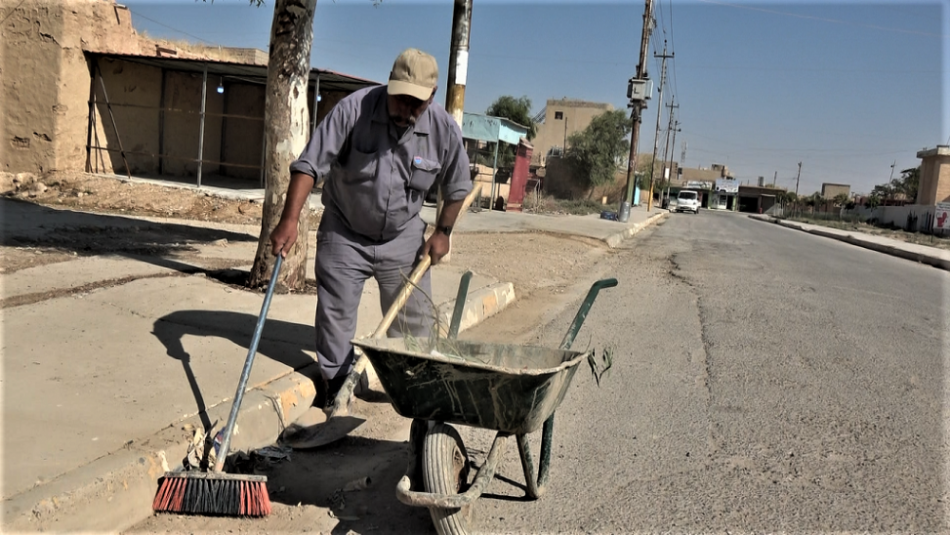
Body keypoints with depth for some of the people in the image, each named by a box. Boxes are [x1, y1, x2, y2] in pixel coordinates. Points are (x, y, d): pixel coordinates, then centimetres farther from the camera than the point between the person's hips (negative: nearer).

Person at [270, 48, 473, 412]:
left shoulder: (444, 129, -14)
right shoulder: (354, 109, -22)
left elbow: (457, 188, 3)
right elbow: (310, 165, -23)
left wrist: (442, 232, 2)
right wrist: (289, 220, -30)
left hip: (402, 237, 2)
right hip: (345, 235, -1)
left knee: (413, 318, 7)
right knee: (335, 314, 5)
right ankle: (335, 385, 22)